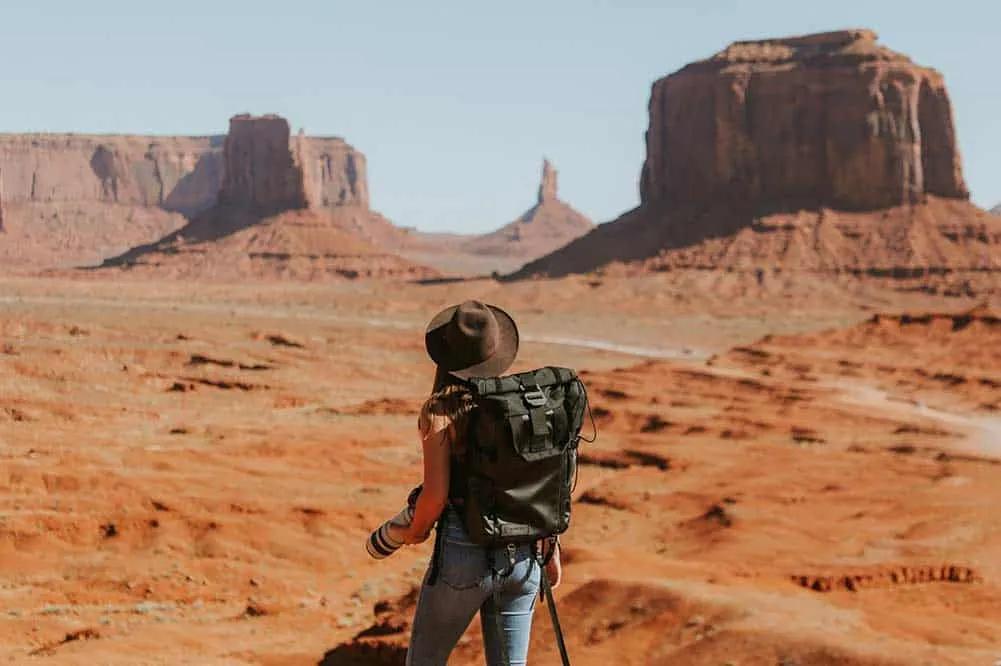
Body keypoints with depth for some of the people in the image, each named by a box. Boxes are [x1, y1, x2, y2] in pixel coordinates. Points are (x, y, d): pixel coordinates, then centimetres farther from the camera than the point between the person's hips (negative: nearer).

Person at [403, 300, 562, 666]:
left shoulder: (440, 409, -12)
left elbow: (436, 494, -16)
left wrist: (415, 531, 5)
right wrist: (551, 546, 14)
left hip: (466, 553, -4)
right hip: (523, 554, 4)